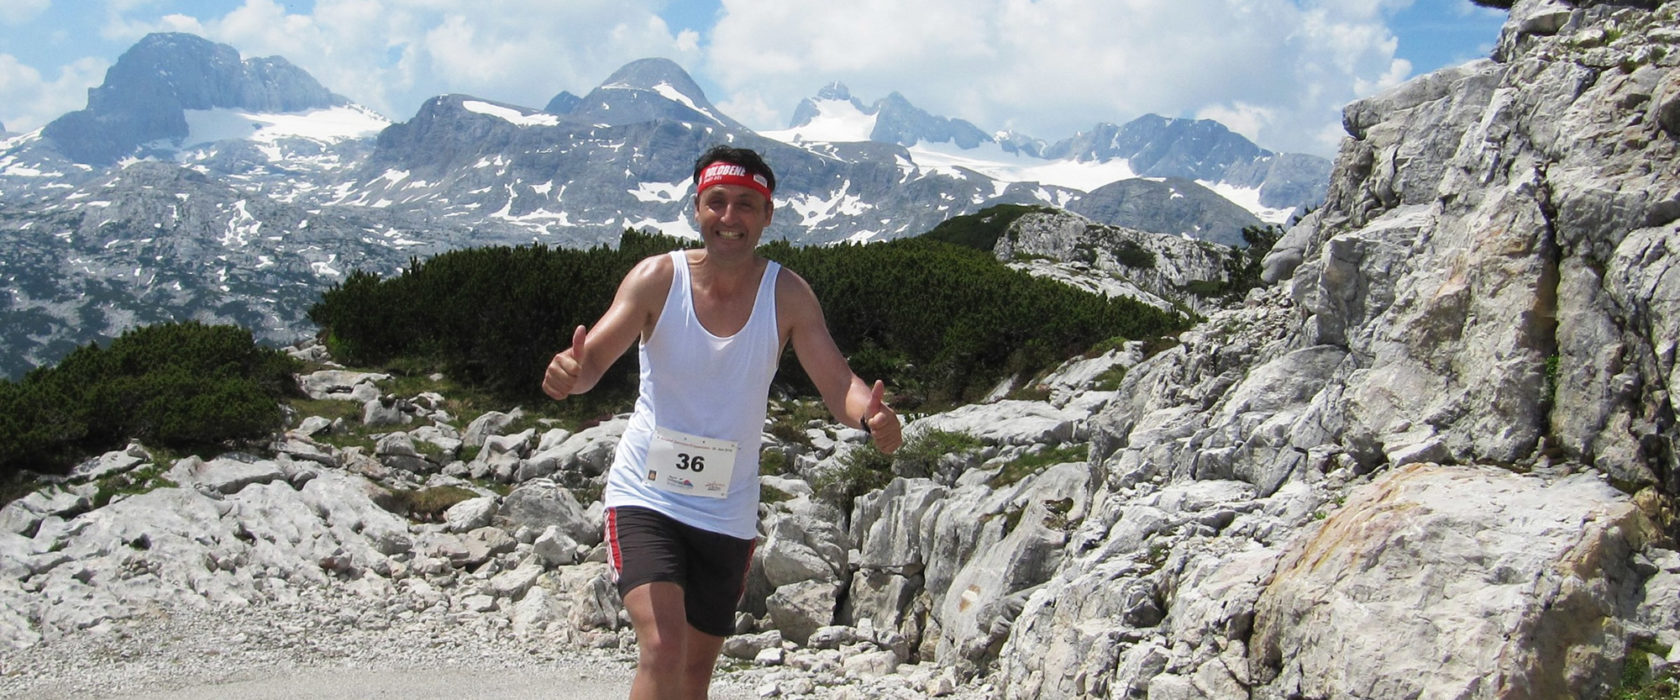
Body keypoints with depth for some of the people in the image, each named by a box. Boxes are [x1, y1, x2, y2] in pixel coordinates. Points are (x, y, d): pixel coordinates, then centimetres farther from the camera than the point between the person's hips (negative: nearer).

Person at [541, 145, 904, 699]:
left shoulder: (787, 295, -8)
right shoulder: (658, 278, -10)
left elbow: (835, 380, -15)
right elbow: (595, 356, -20)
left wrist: (868, 415, -38)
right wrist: (570, 372, -44)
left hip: (728, 512, 3)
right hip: (645, 496, -2)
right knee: (662, 650, -22)